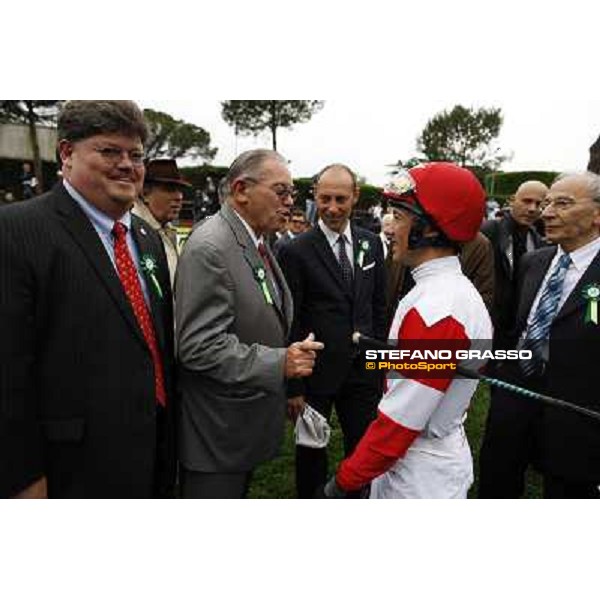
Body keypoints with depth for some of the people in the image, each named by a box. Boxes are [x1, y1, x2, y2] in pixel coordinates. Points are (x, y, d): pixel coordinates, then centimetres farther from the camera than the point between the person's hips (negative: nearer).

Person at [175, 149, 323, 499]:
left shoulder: (258, 243, 8)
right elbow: (199, 346, -27)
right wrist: (280, 363, -28)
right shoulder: (209, 247, -22)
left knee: (238, 494, 23)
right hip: (217, 432, -9)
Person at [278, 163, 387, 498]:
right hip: (317, 372, -3)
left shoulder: (372, 244, 3)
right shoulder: (296, 251, -12)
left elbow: (379, 306, 10)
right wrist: (294, 386, -10)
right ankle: (309, 499, 40)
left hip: (364, 369, 4)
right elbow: (290, 322, -11)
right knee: (311, 451, 16)